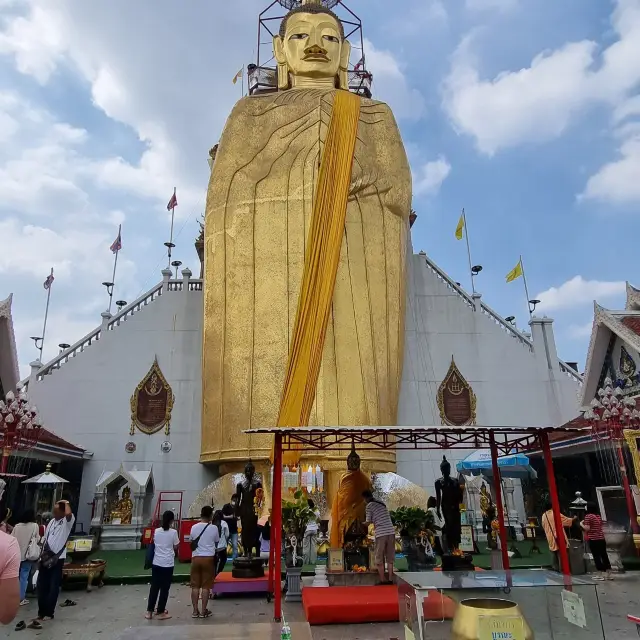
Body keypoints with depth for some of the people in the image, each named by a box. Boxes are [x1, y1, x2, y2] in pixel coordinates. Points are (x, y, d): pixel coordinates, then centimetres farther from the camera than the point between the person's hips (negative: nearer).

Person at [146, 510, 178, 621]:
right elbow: (176, 548, -3)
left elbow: (155, 544, 12)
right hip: (168, 564, -4)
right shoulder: (173, 532, -11)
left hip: (156, 563, 4)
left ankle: (149, 611, 19)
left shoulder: (156, 531, 1)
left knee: (154, 587, 14)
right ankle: (160, 612, 12)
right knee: (164, 588, 5)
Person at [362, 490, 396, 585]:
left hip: (381, 533, -5)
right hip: (391, 531, 6)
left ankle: (382, 580, 7)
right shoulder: (382, 503, 17)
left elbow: (368, 522, 0)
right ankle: (390, 580, 12)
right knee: (390, 557, 12)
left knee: (379, 558, 7)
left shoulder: (369, 506, -1)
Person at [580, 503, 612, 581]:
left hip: (593, 539, -7)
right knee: (604, 555, 11)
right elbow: (600, 526, 19)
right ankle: (608, 573, 17)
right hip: (601, 538, 7)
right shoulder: (599, 516, 11)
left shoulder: (588, 516, -12)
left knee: (596, 556, 0)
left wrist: (581, 524, 1)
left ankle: (602, 574, 1)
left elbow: (587, 528, -16)